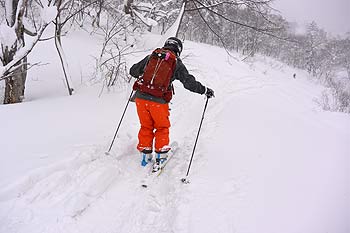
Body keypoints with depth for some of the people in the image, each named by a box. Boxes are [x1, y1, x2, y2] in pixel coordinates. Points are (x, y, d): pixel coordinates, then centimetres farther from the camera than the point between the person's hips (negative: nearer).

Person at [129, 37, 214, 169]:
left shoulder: (151, 57, 12)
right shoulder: (176, 64, 2)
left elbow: (133, 71, 20)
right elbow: (189, 83, -1)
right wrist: (205, 90, 12)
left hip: (141, 97, 3)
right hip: (159, 101, -3)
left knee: (146, 127, 20)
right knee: (162, 128, 19)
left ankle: (145, 154, 25)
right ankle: (161, 154, 23)